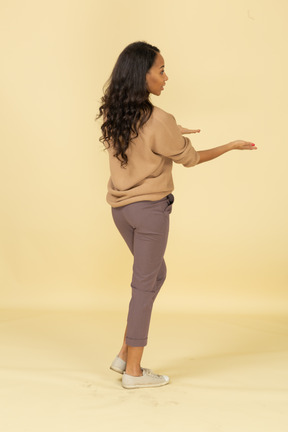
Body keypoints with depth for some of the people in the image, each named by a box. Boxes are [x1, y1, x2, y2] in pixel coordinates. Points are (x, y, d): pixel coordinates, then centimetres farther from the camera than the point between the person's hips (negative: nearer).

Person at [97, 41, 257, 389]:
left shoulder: (112, 114, 1)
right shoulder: (159, 121, -20)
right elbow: (190, 158, -6)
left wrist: (173, 133, 21)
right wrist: (232, 146, 6)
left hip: (120, 208, 7)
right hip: (149, 208, -7)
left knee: (156, 274, 22)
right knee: (144, 285, 5)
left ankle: (125, 354, 25)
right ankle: (133, 371, 16)